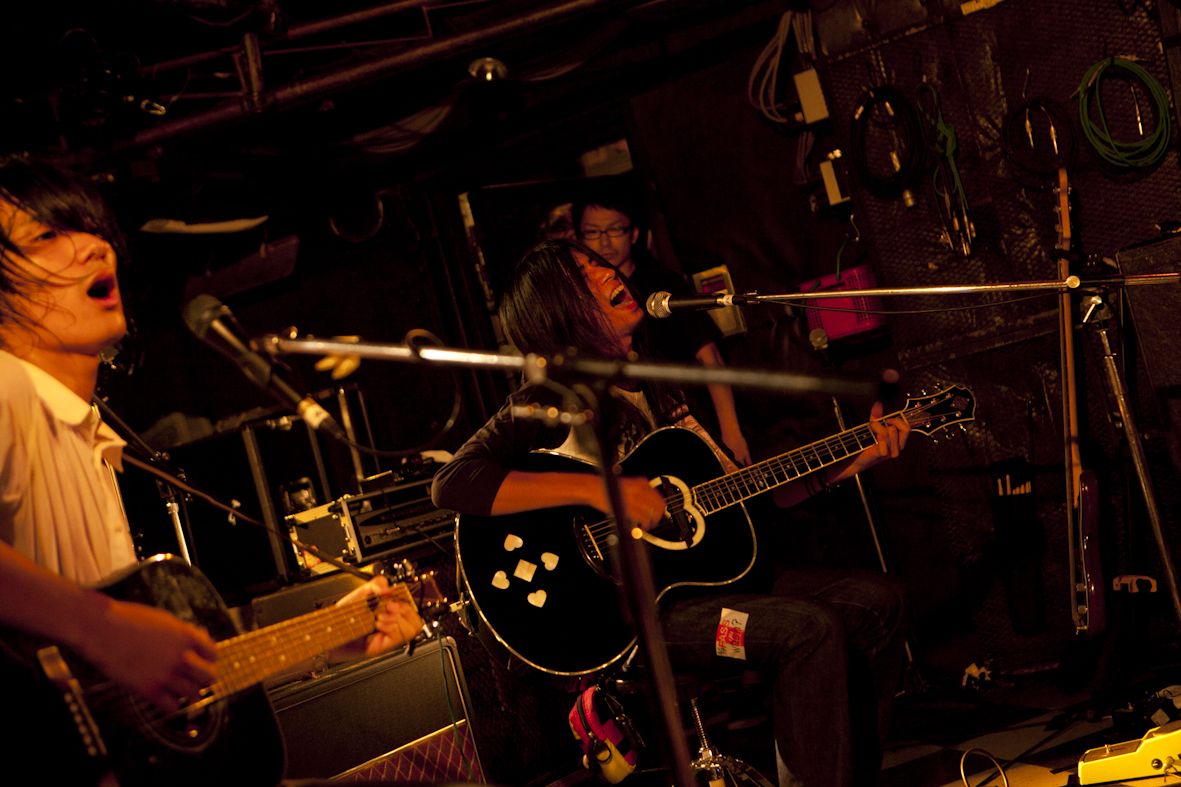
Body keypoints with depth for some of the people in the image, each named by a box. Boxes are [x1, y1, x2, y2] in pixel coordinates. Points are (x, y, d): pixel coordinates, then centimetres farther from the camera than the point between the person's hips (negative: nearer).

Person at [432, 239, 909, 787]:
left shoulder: (654, 383, 14)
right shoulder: (554, 399, -9)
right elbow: (451, 484, -25)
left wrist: (856, 459, 7)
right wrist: (596, 489, -29)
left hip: (704, 574, 8)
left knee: (878, 601, 0)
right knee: (810, 628, -25)